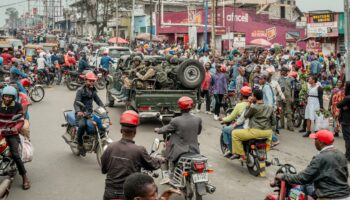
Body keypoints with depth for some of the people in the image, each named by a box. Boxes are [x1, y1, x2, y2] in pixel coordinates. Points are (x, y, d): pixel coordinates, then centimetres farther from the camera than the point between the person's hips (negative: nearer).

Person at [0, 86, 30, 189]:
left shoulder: (17, 106, 0)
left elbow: (21, 121, -4)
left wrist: (16, 128, -24)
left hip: (12, 134, -2)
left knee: (15, 155, -20)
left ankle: (25, 178, -10)